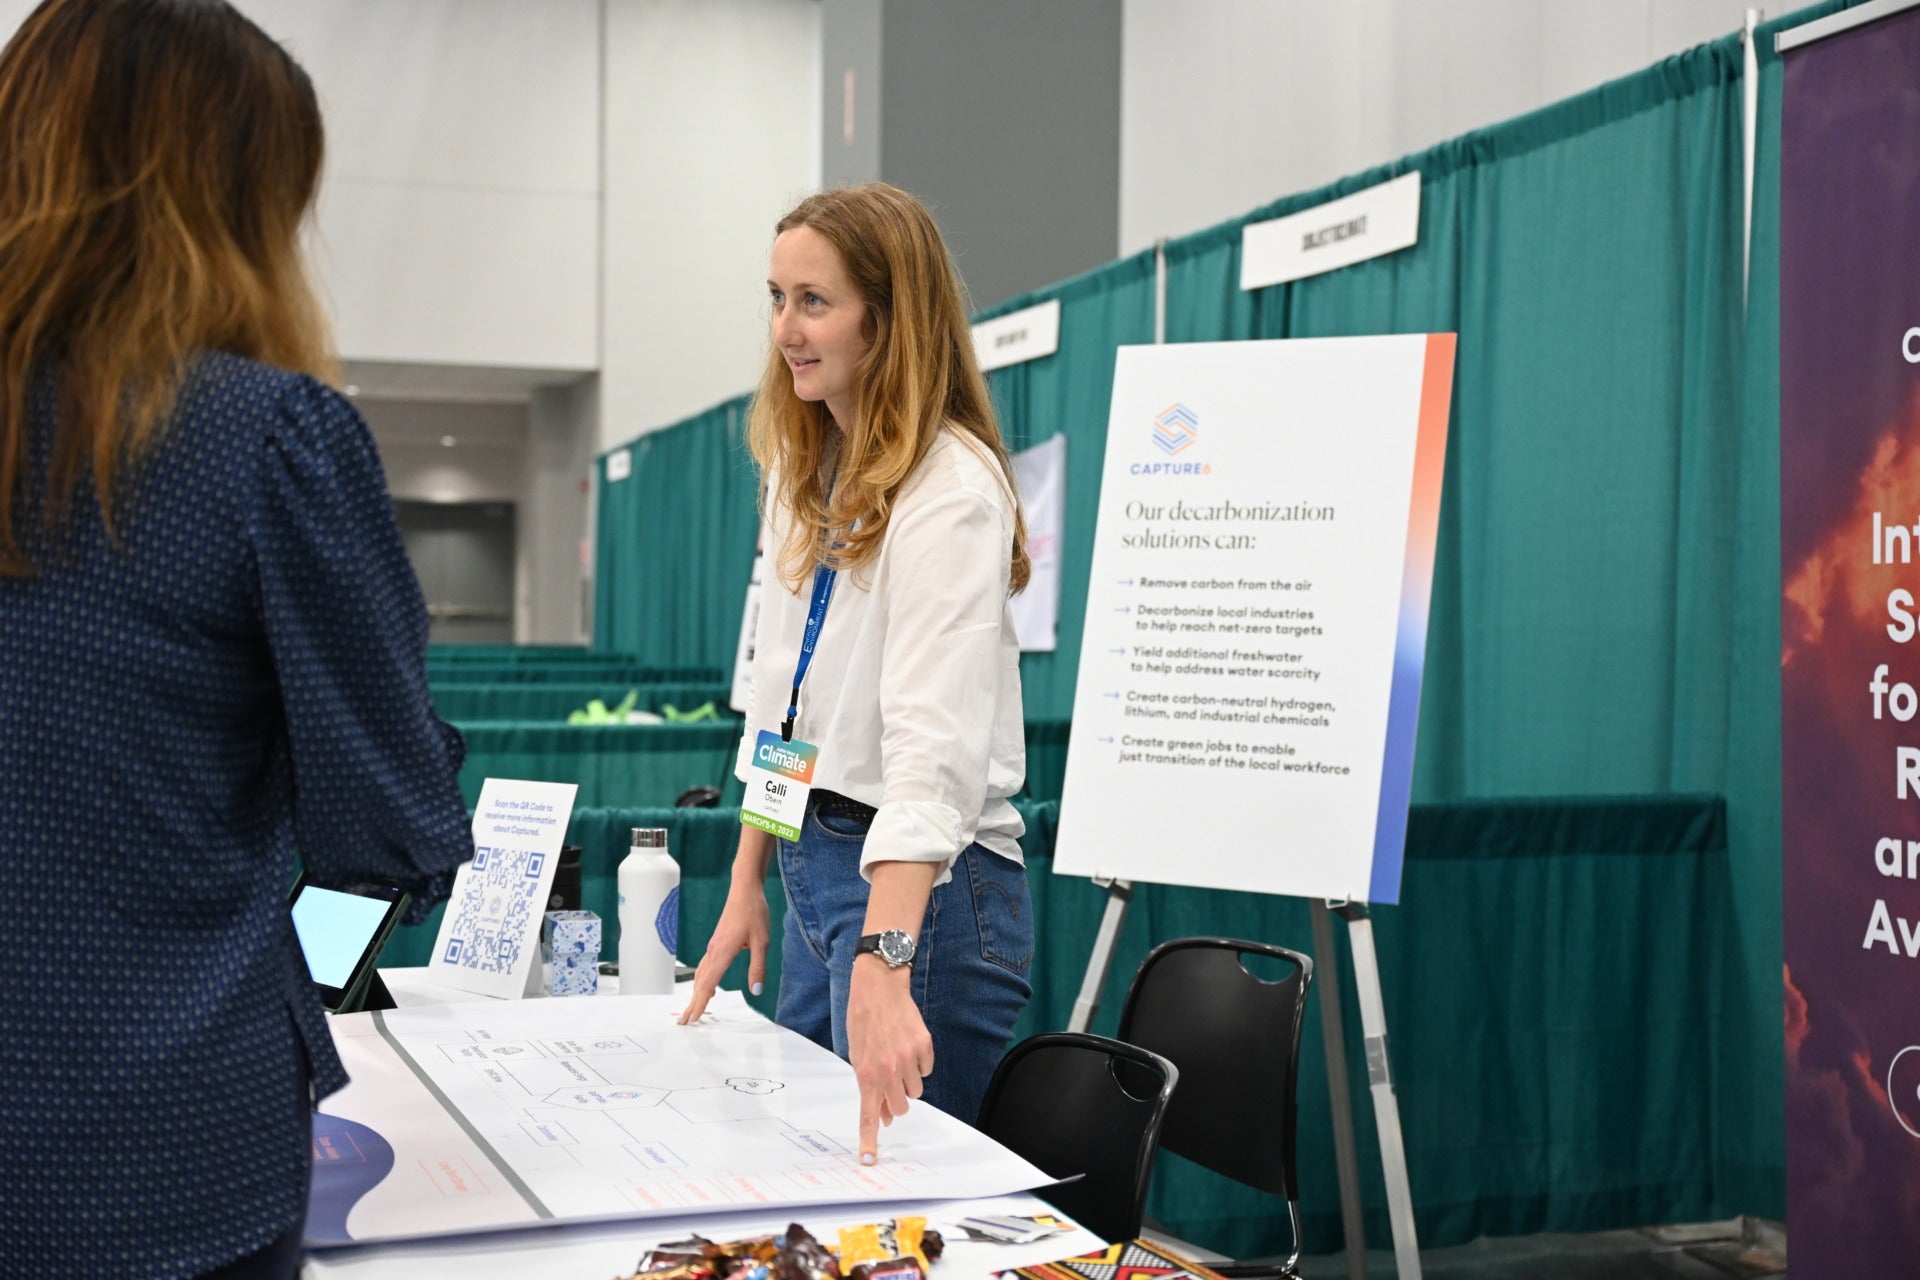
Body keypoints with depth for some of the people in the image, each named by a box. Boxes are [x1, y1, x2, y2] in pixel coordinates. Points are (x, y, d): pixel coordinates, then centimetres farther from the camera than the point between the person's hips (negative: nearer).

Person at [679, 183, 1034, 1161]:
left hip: (920, 887, -9)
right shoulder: (805, 472, 10)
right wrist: (747, 883, 14)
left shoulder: (950, 486, -18)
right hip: (815, 861, 9)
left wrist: (883, 969, -38)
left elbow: (934, 743, -30)